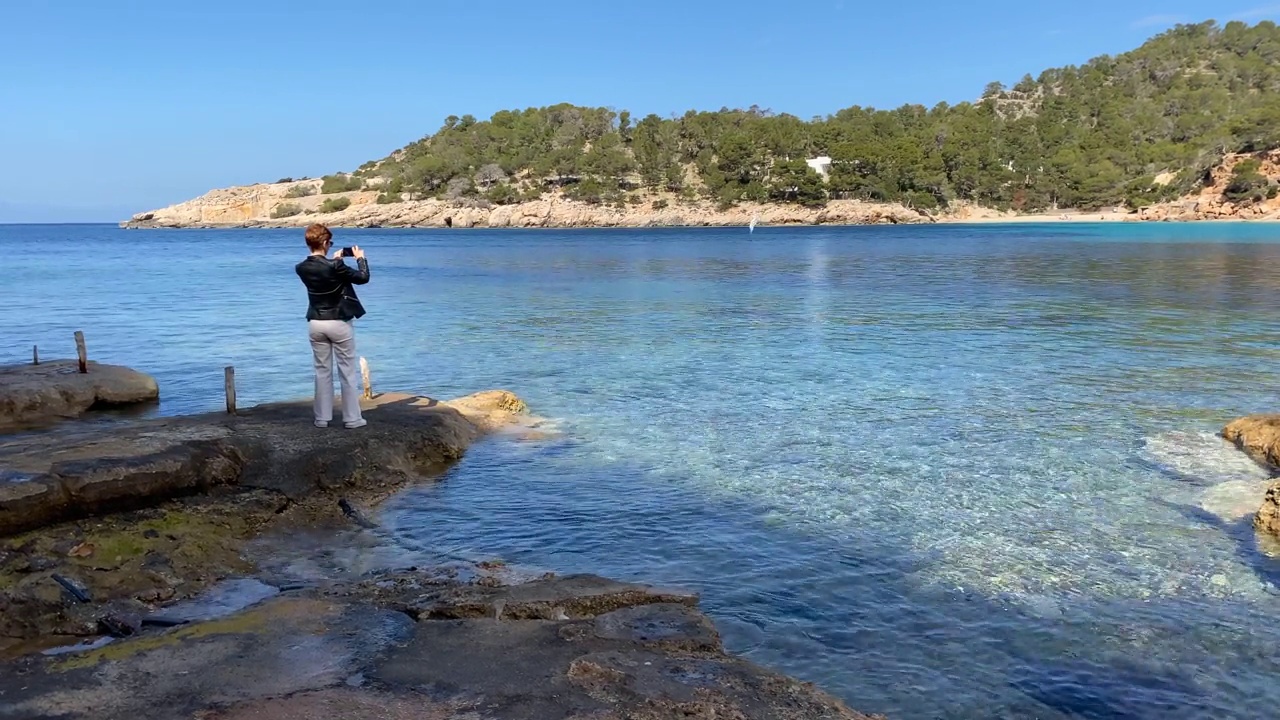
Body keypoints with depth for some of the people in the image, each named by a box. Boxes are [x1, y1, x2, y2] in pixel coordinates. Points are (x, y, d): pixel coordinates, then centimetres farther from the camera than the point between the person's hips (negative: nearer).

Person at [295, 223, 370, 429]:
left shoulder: (302, 268, -1)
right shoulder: (334, 266, -19)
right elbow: (363, 278, -11)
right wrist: (360, 258, 4)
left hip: (316, 324, 5)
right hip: (339, 323, -5)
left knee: (322, 371, 12)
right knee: (347, 372, 4)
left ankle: (322, 417, 15)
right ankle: (352, 418, 7)